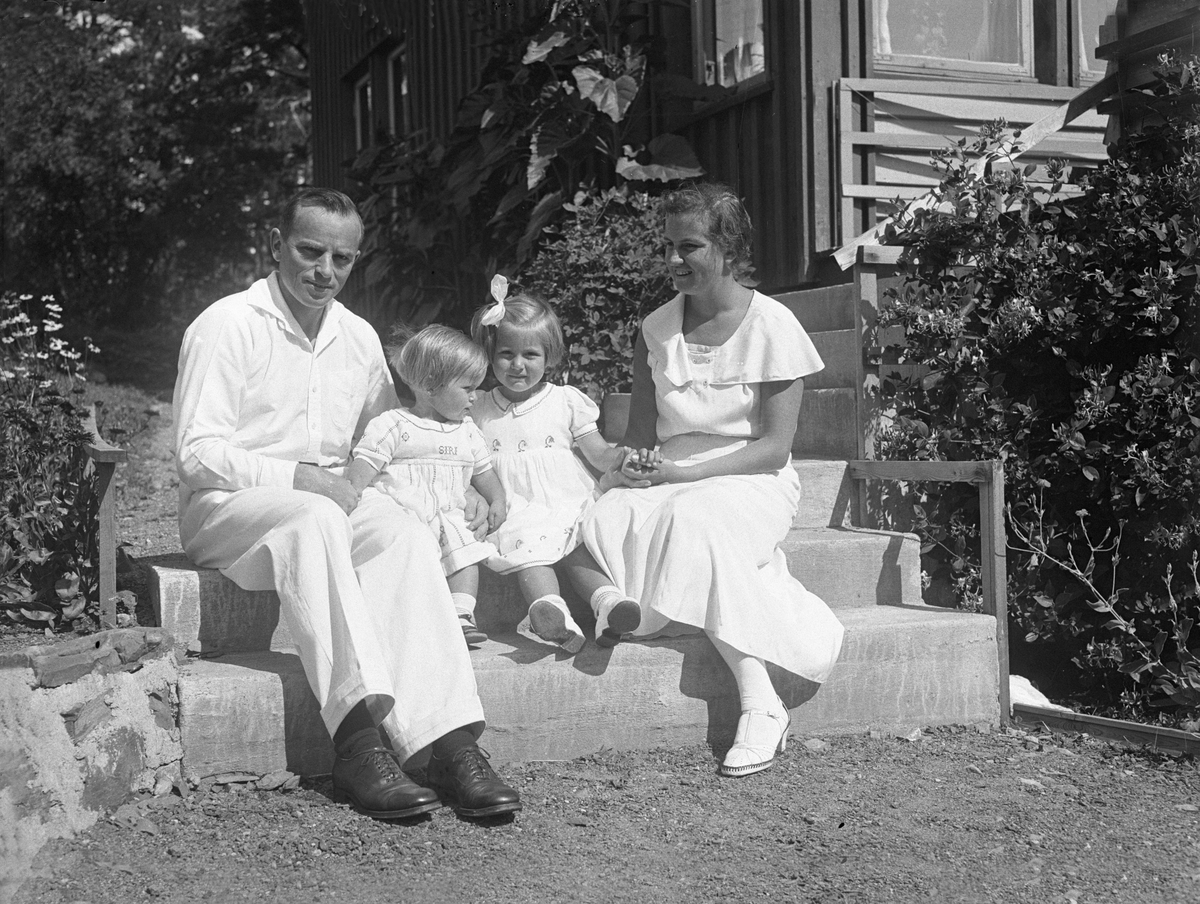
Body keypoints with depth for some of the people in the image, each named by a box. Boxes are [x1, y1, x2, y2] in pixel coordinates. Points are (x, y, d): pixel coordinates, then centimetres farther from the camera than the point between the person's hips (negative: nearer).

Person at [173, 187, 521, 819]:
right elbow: (196, 454, -11)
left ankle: (448, 740, -38)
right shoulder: (228, 325, -4)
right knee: (315, 519, -38)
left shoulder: (358, 338, 14)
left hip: (328, 502, 5)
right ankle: (358, 740, -45)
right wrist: (297, 478, -21)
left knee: (404, 533, -27)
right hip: (225, 508, -5)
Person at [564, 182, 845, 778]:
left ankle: (761, 705, -37)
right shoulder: (656, 329, 11)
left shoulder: (771, 326, -3)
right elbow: (641, 431, 14)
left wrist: (687, 471, -18)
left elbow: (773, 448, -8)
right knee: (602, 522, -29)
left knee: (693, 521, -38)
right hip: (669, 484, 4)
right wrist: (638, 462, -11)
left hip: (749, 483, -4)